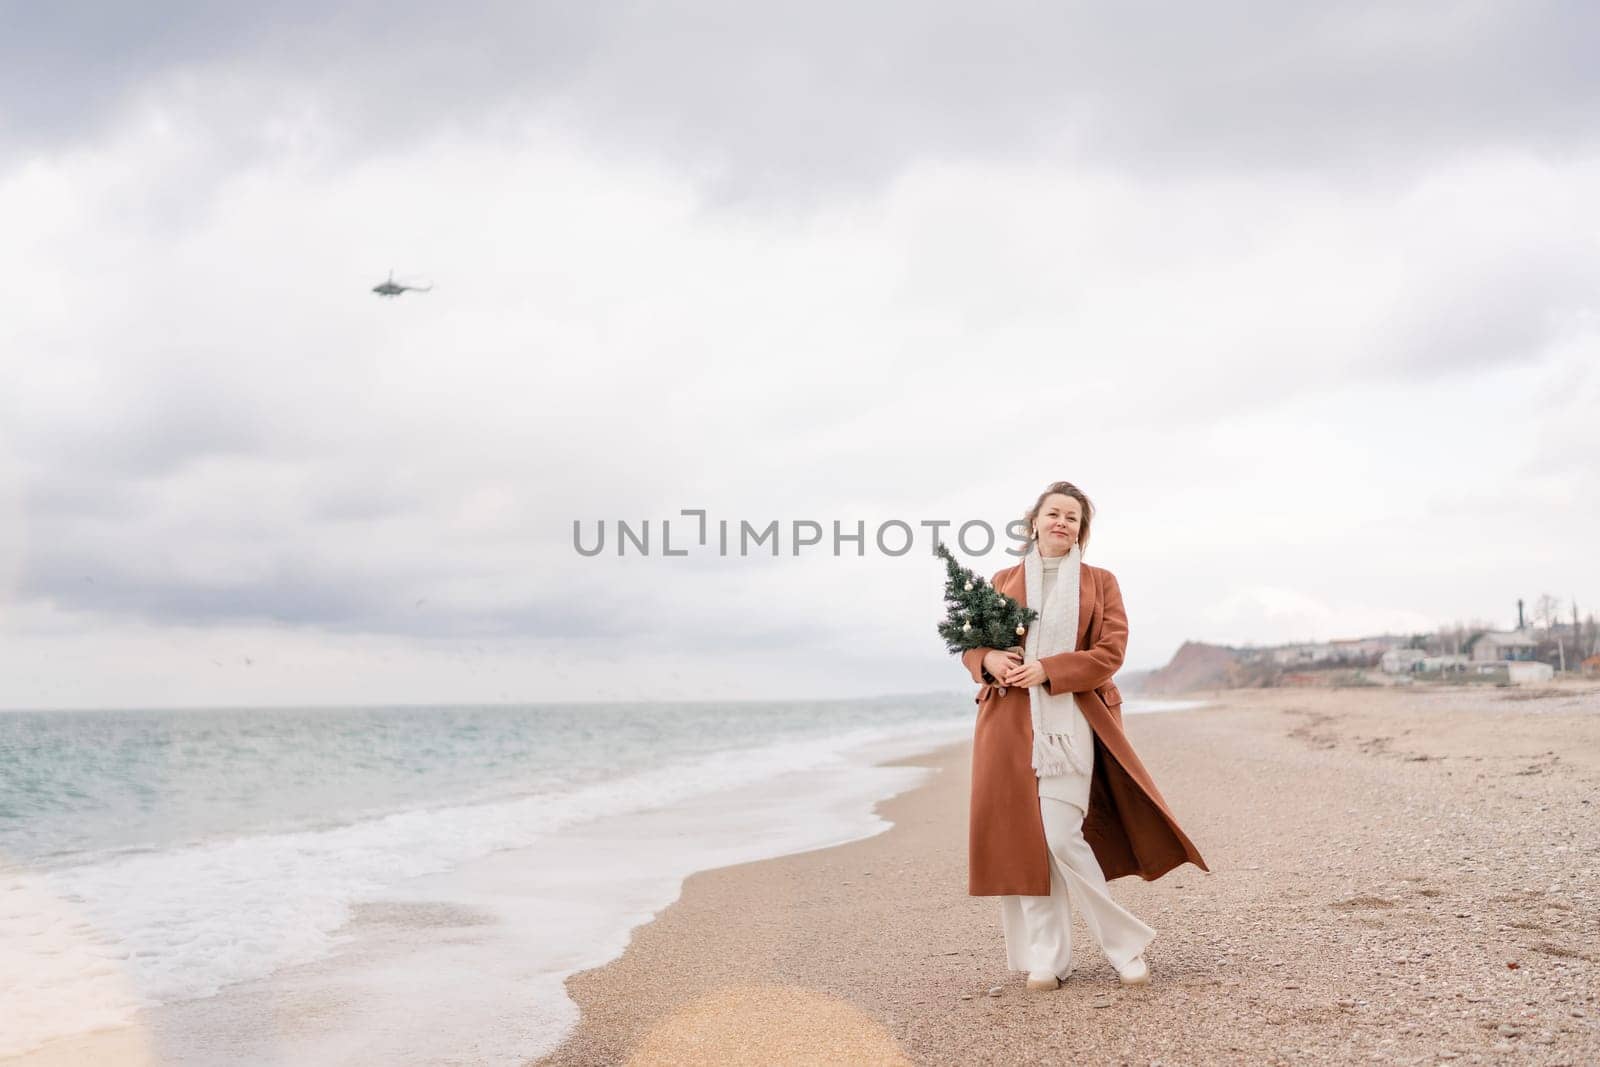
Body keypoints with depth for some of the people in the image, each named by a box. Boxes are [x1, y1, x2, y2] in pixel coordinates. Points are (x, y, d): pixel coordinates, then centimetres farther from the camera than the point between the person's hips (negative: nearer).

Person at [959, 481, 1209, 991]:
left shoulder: (1100, 583, 10)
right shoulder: (1003, 581, 15)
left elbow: (1110, 652, -1)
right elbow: (971, 643, 15)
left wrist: (1047, 670, -13)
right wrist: (989, 660, -9)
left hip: (1069, 723, -3)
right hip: (1010, 725, 3)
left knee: (1061, 838, -12)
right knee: (1020, 839, -1)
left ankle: (1125, 944, 4)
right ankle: (1044, 959, 8)